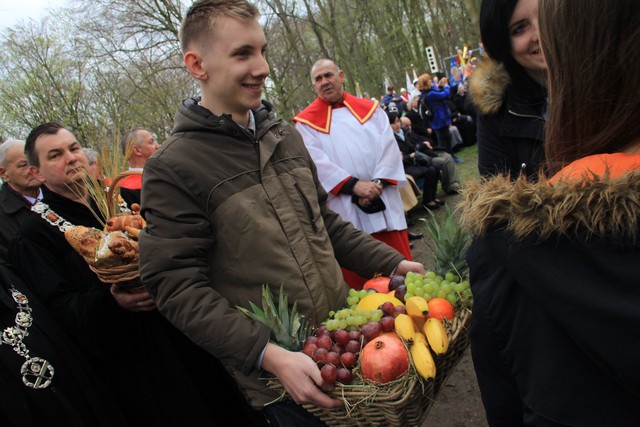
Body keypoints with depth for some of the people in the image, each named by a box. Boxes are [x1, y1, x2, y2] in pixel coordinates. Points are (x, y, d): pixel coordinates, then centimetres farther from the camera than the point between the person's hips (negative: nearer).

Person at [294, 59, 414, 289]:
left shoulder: (370, 109, 12)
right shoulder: (307, 121, 4)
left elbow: (389, 147, 3)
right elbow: (316, 161, -9)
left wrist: (378, 183, -13)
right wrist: (354, 185, -20)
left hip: (384, 206, 2)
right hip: (346, 211, -2)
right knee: (358, 278, 6)